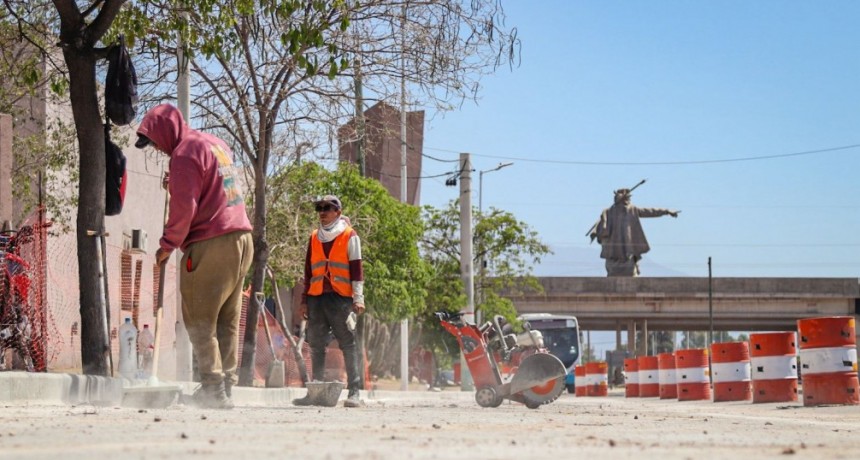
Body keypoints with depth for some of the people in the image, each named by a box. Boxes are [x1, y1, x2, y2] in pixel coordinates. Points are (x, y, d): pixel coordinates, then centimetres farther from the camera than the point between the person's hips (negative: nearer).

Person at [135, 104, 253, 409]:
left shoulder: (185, 153, -9)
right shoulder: (216, 144, 19)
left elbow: (184, 206, -15)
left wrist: (168, 244, -5)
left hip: (210, 246, -9)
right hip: (241, 239, 9)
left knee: (200, 321, -5)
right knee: (227, 321, 9)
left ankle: (213, 387, -11)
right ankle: (226, 382, 7)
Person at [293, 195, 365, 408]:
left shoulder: (350, 237, 2)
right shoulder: (314, 238, 17)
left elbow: (356, 269, -2)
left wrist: (358, 298, -10)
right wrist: (304, 300, 15)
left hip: (341, 298, -5)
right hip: (316, 298, 5)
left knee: (348, 344, -7)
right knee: (316, 346, 5)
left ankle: (354, 392, -9)